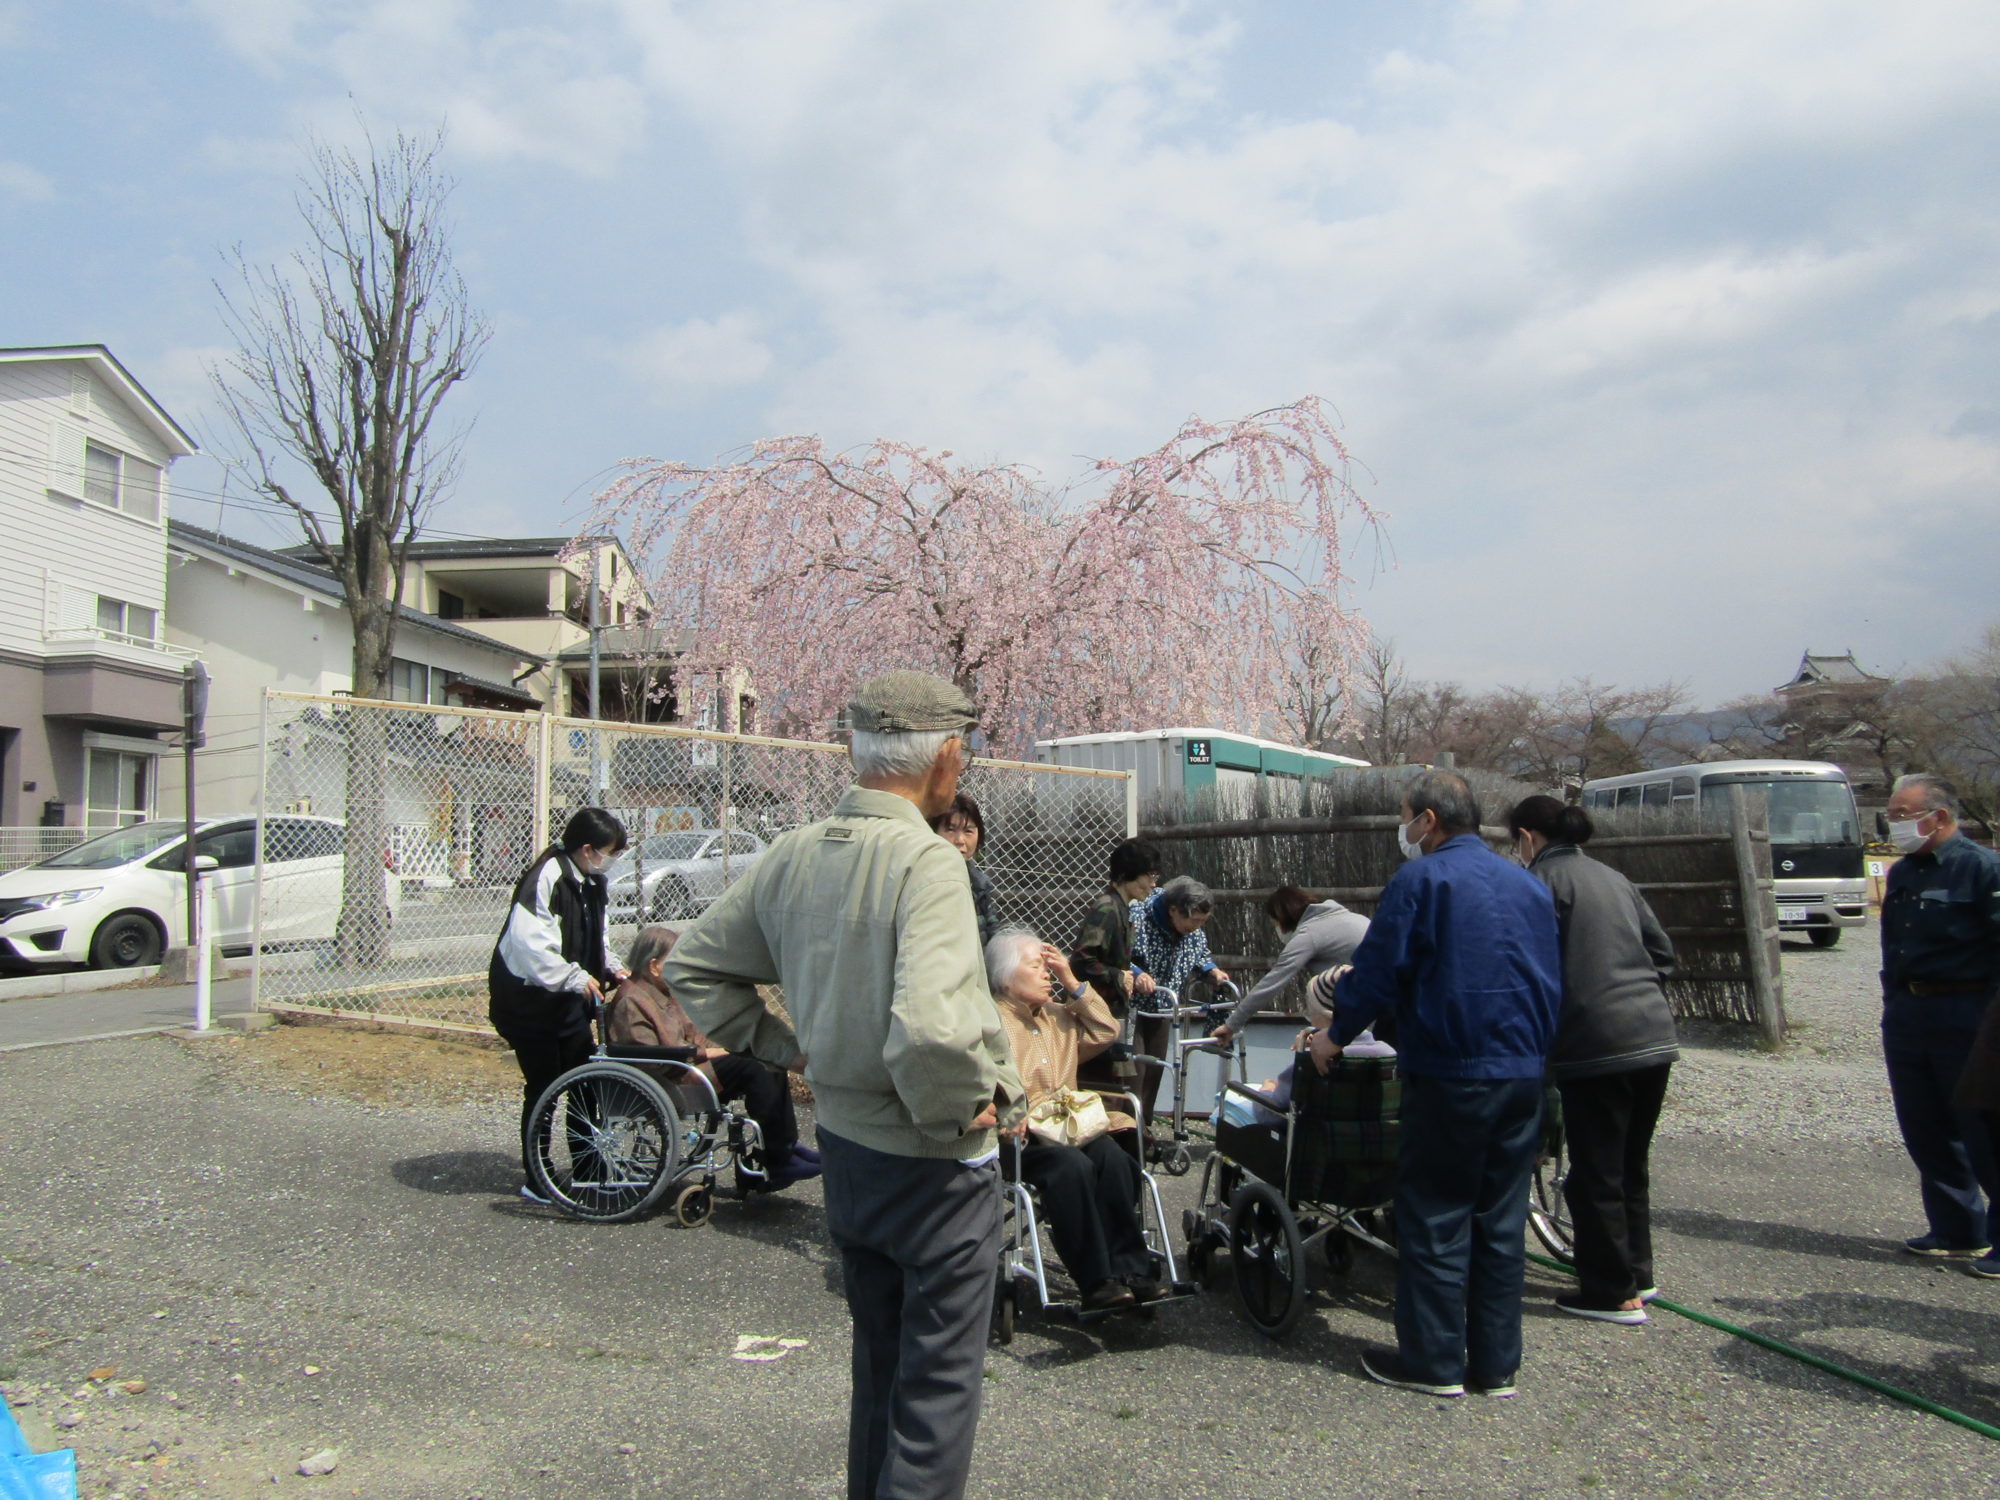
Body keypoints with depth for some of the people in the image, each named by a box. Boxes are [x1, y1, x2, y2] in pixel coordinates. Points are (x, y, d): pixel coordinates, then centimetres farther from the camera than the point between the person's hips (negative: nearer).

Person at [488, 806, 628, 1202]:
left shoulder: (590, 882, 8)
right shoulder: (547, 876, -21)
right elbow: (530, 942, -29)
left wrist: (610, 968, 2)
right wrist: (577, 978, -28)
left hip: (567, 999, 9)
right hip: (529, 998, -9)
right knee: (542, 1086, 0)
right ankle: (536, 1181, 14)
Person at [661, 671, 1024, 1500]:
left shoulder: (792, 856, -1)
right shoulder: (926, 861, -25)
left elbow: (692, 965, 10)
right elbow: (931, 1030, -38)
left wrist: (788, 1048, 10)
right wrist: (955, 1113, -19)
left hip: (842, 1146, 7)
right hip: (934, 1164, -7)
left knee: (878, 1367, 24)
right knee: (939, 1384, 8)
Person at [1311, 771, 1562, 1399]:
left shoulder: (1420, 880, -8)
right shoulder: (1530, 885, 12)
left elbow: (1377, 970, -9)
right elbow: (1553, 981, 17)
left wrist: (1335, 1036, 4)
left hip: (1451, 1073, -6)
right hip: (1524, 1074, 6)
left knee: (1435, 1217, 4)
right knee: (1501, 1219, 12)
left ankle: (1433, 1361, 10)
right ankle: (1496, 1363, 18)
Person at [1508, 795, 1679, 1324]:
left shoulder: (1544, 880, -7)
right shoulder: (1611, 877, 17)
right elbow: (1662, 949, 18)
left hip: (1596, 1043, -8)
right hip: (1654, 1037, 8)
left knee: (1595, 1172, 3)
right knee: (1631, 1163, 20)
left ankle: (1613, 1293, 11)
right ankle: (1637, 1274, 30)